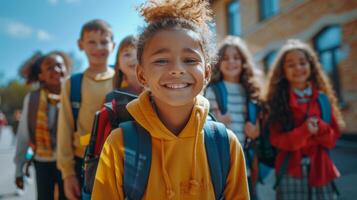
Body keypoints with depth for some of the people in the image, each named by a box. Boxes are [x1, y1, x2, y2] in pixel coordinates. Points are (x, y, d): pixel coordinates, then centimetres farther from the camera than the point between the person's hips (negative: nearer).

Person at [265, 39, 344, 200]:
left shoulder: (322, 99, 6)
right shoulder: (277, 101, -3)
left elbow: (333, 137, 6)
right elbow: (277, 140, -6)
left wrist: (320, 129, -15)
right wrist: (304, 131, -21)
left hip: (320, 171, 3)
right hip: (290, 173, -2)